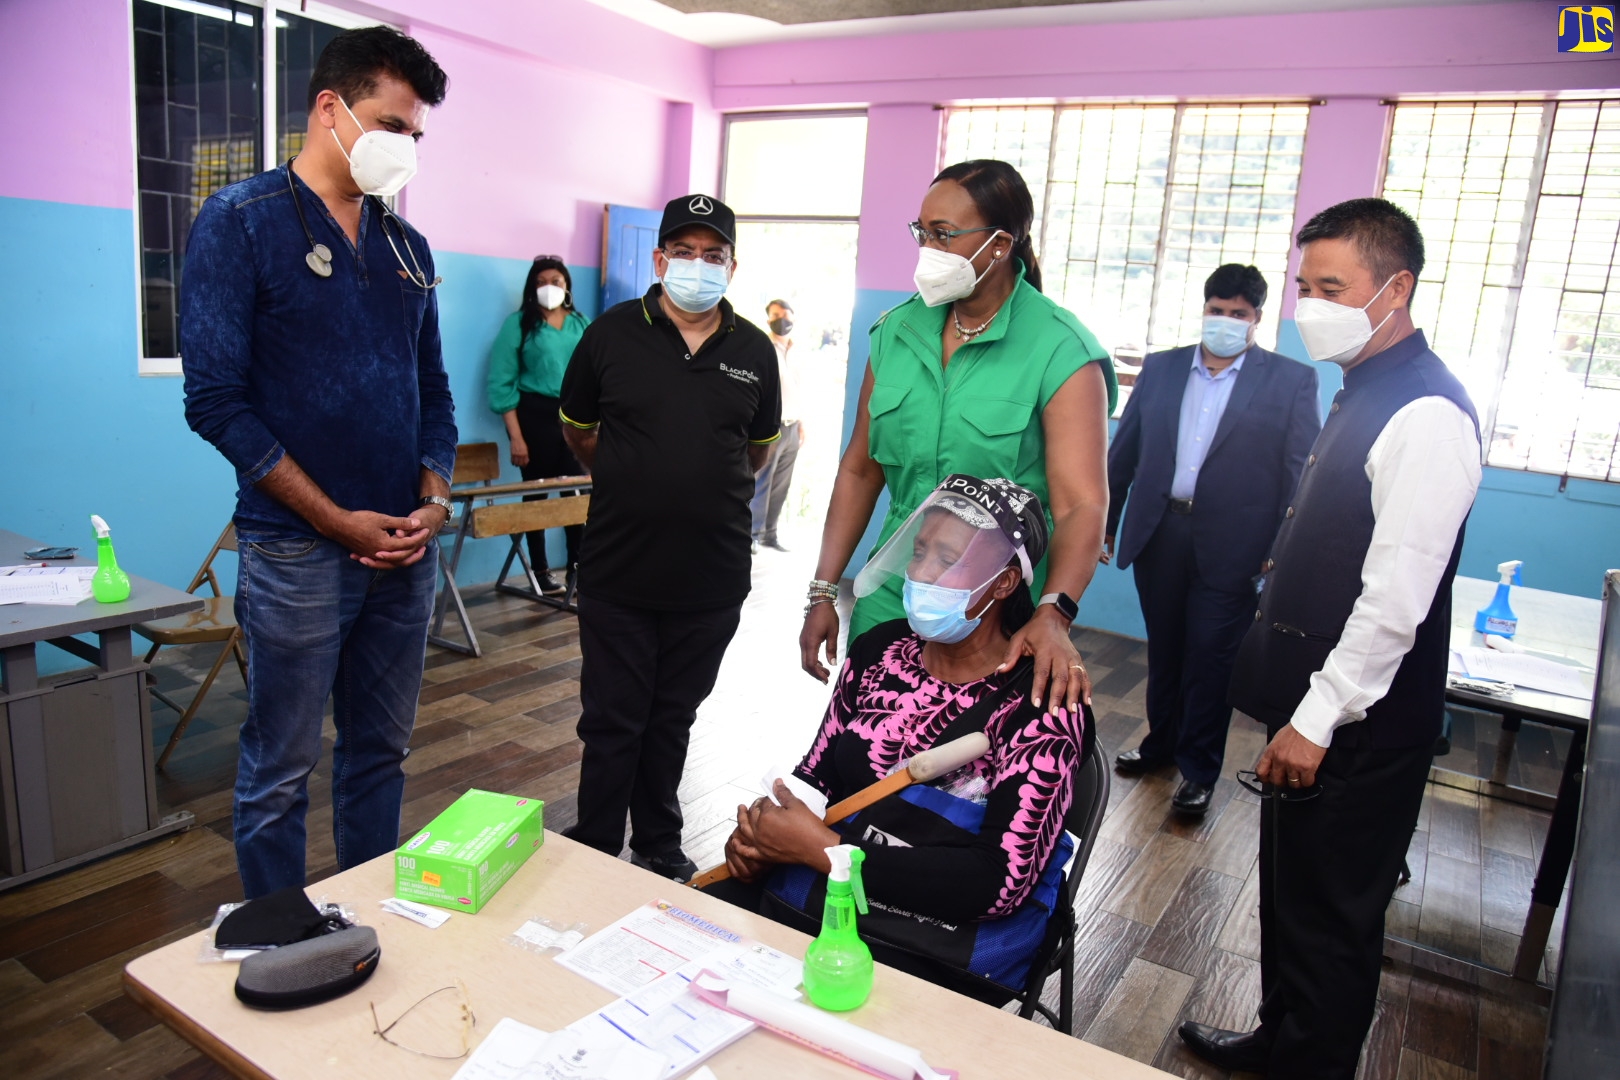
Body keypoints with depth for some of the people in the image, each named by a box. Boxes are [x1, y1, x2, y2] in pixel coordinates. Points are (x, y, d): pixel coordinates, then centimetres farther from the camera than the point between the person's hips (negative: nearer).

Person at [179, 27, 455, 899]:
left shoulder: (406, 247, 12)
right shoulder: (240, 222, -5)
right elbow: (215, 398, -11)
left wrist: (434, 499, -2)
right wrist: (339, 521, -13)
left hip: (405, 549, 5)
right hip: (297, 552, -5)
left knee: (378, 753, 16)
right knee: (280, 772, 6)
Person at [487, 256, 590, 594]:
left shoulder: (581, 324, 10)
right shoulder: (519, 322, -1)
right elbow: (503, 383, -5)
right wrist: (516, 436, -11)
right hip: (535, 414, -3)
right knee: (536, 493, 5)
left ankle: (578, 567, 10)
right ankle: (541, 572, 14)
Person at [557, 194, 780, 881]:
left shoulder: (754, 350, 3)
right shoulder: (613, 334, -3)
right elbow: (578, 431, 10)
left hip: (712, 576, 2)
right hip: (618, 570, -2)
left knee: (672, 718, 16)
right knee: (612, 721, 6)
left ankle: (659, 850, 32)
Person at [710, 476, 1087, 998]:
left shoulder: (1041, 705, -13)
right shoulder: (879, 650, 4)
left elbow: (1001, 881, -18)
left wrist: (822, 848, -21)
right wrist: (762, 838, -10)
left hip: (934, 948, -5)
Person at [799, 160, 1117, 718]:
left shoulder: (1060, 349, -13)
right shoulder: (896, 332, 3)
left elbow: (1081, 501, -22)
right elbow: (860, 469, 7)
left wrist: (1053, 614, -38)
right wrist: (824, 592, 4)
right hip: (889, 604, 4)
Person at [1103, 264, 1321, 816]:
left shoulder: (1292, 380, -1)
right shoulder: (1160, 368, 8)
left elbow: (1302, 473, -3)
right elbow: (1123, 451, 11)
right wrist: (1105, 522, 10)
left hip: (1229, 545, -3)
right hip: (1158, 535, 3)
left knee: (1210, 660, 4)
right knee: (1163, 650, 16)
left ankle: (1199, 769, 20)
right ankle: (1162, 742, 35)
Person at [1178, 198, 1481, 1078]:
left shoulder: (1425, 416, -20)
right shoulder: (1361, 394, 10)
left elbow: (1395, 601, -24)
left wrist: (1317, 721, -19)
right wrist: (1296, 708, 17)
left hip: (1359, 730, -9)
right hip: (1312, 709, 9)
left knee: (1329, 921, 8)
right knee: (1290, 897, 23)